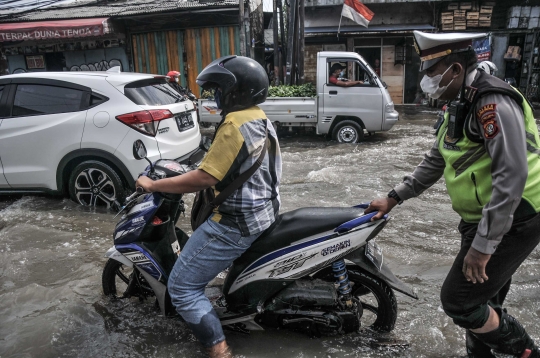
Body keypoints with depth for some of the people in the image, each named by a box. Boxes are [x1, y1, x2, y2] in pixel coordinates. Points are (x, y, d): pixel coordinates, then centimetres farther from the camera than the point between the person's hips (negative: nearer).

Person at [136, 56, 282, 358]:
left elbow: (204, 178, -24)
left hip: (237, 222, -10)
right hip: (263, 211, 11)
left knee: (182, 286, -2)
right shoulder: (259, 117, 10)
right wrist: (186, 173, 24)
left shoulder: (235, 124, -21)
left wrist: (153, 185, -13)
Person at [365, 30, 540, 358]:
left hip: (510, 222, -9)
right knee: (483, 304, 18)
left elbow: (512, 176, -28)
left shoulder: (493, 102, -20)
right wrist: (394, 198, 15)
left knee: (458, 300, -4)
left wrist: (483, 245, -26)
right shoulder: (461, 106, 12)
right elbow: (435, 162, 18)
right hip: (485, 219, 9)